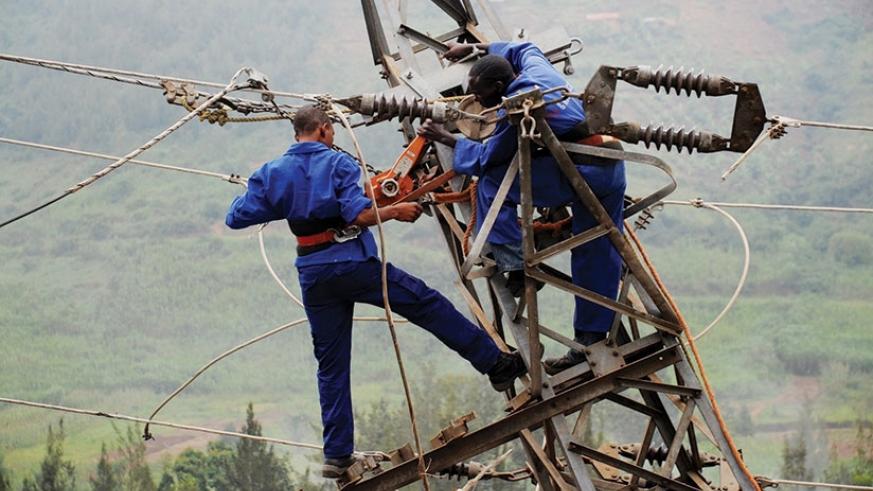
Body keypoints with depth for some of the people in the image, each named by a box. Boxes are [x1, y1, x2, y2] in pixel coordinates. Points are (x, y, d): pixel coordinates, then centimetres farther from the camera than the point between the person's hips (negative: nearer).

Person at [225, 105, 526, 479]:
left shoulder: (273, 173, 6)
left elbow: (236, 218, 3)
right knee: (429, 305, 7)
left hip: (314, 278, 4)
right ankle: (496, 364, 9)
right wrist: (396, 211, -2)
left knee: (331, 365, 10)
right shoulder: (338, 163, -5)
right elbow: (359, 215, -17)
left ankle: (337, 455, 10)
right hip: (354, 264, -4)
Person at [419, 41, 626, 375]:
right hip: (613, 169, 9)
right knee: (598, 255, 13)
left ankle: (516, 266, -2)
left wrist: (446, 139, 13)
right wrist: (474, 49, 42)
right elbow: (524, 49, 37)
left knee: (491, 182, 0)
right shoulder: (537, 69, 11)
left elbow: (486, 158, 0)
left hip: (579, 172, -9)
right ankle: (590, 341, 18)